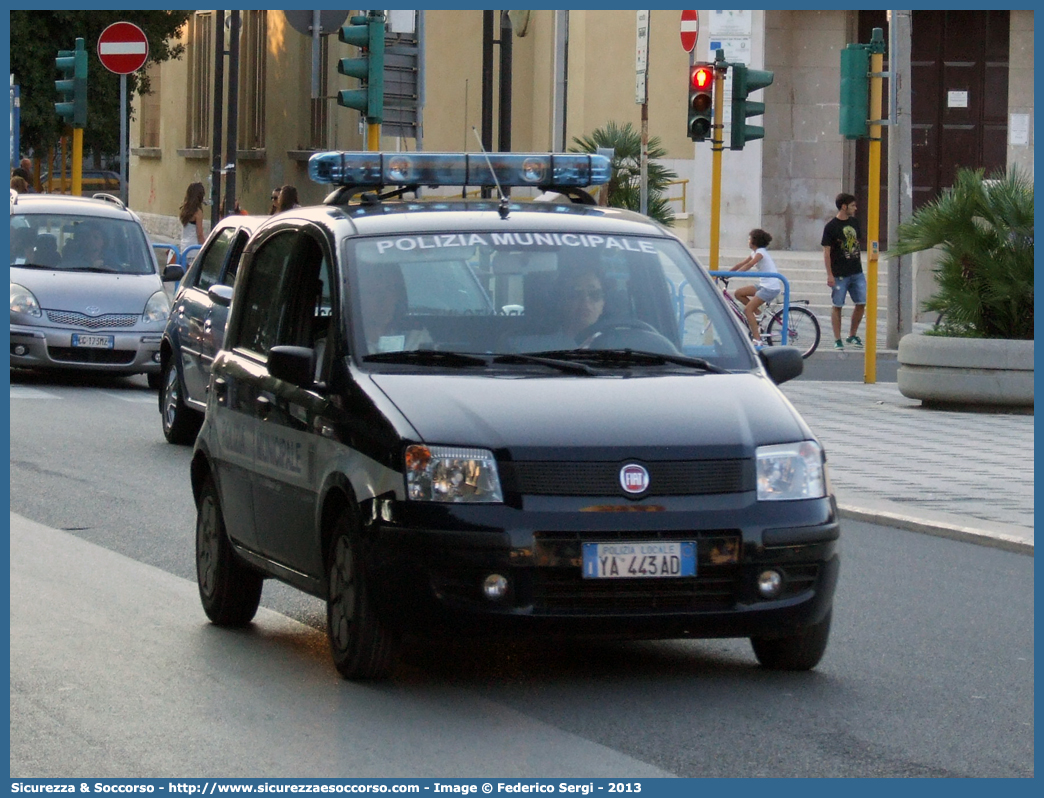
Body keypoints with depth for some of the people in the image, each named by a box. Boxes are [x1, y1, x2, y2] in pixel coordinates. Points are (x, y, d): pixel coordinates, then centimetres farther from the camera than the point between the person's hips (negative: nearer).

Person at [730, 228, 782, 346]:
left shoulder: (760, 252, -14)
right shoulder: (755, 253, 14)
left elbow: (748, 265, -27)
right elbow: (741, 264, 12)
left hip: (771, 287, -9)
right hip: (763, 285, 9)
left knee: (747, 310, -14)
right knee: (738, 293, 6)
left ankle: (757, 339, -15)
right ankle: (757, 313, 10)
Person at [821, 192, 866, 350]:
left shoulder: (854, 222, 10)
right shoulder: (831, 226, -8)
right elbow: (826, 252, -9)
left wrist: (860, 266, 17)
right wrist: (829, 275, -13)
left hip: (856, 272, 6)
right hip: (839, 274, -6)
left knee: (861, 303, 3)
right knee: (837, 306, 0)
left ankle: (852, 336, 17)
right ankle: (837, 340, 6)